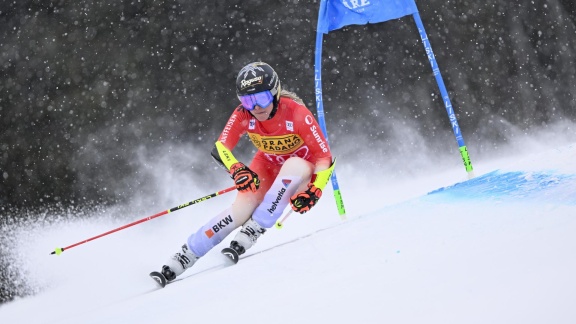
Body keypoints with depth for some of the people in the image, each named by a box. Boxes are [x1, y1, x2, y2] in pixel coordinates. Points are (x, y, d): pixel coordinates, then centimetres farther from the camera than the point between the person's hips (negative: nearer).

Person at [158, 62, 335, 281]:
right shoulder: (243, 115, -21)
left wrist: (314, 191, -38)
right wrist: (237, 170, -39)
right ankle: (185, 256, -19)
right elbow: (220, 148, -19)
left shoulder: (297, 114, -30)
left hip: (302, 172, -2)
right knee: (244, 206, -23)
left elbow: (324, 157, -25)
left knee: (294, 165, -37)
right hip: (267, 166, 2)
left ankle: (254, 229, -32)